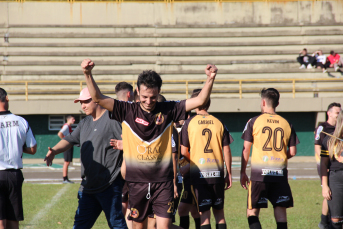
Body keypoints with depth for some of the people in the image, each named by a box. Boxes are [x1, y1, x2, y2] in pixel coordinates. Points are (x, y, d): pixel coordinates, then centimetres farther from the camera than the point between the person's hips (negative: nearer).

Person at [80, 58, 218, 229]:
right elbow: (98, 98, -8)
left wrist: (210, 79, -18)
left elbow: (200, 100, -3)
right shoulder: (127, 111, -2)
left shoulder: (168, 110, -1)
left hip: (162, 182, -1)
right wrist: (88, 74, -22)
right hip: (136, 181, 1)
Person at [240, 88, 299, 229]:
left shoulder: (254, 122, 0)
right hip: (280, 174, 3)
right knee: (280, 210, 6)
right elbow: (292, 152, 7)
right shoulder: (286, 124, 7)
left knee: (252, 212, 3)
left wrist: (243, 172, 7)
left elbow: (246, 149, 0)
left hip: (259, 173, -2)